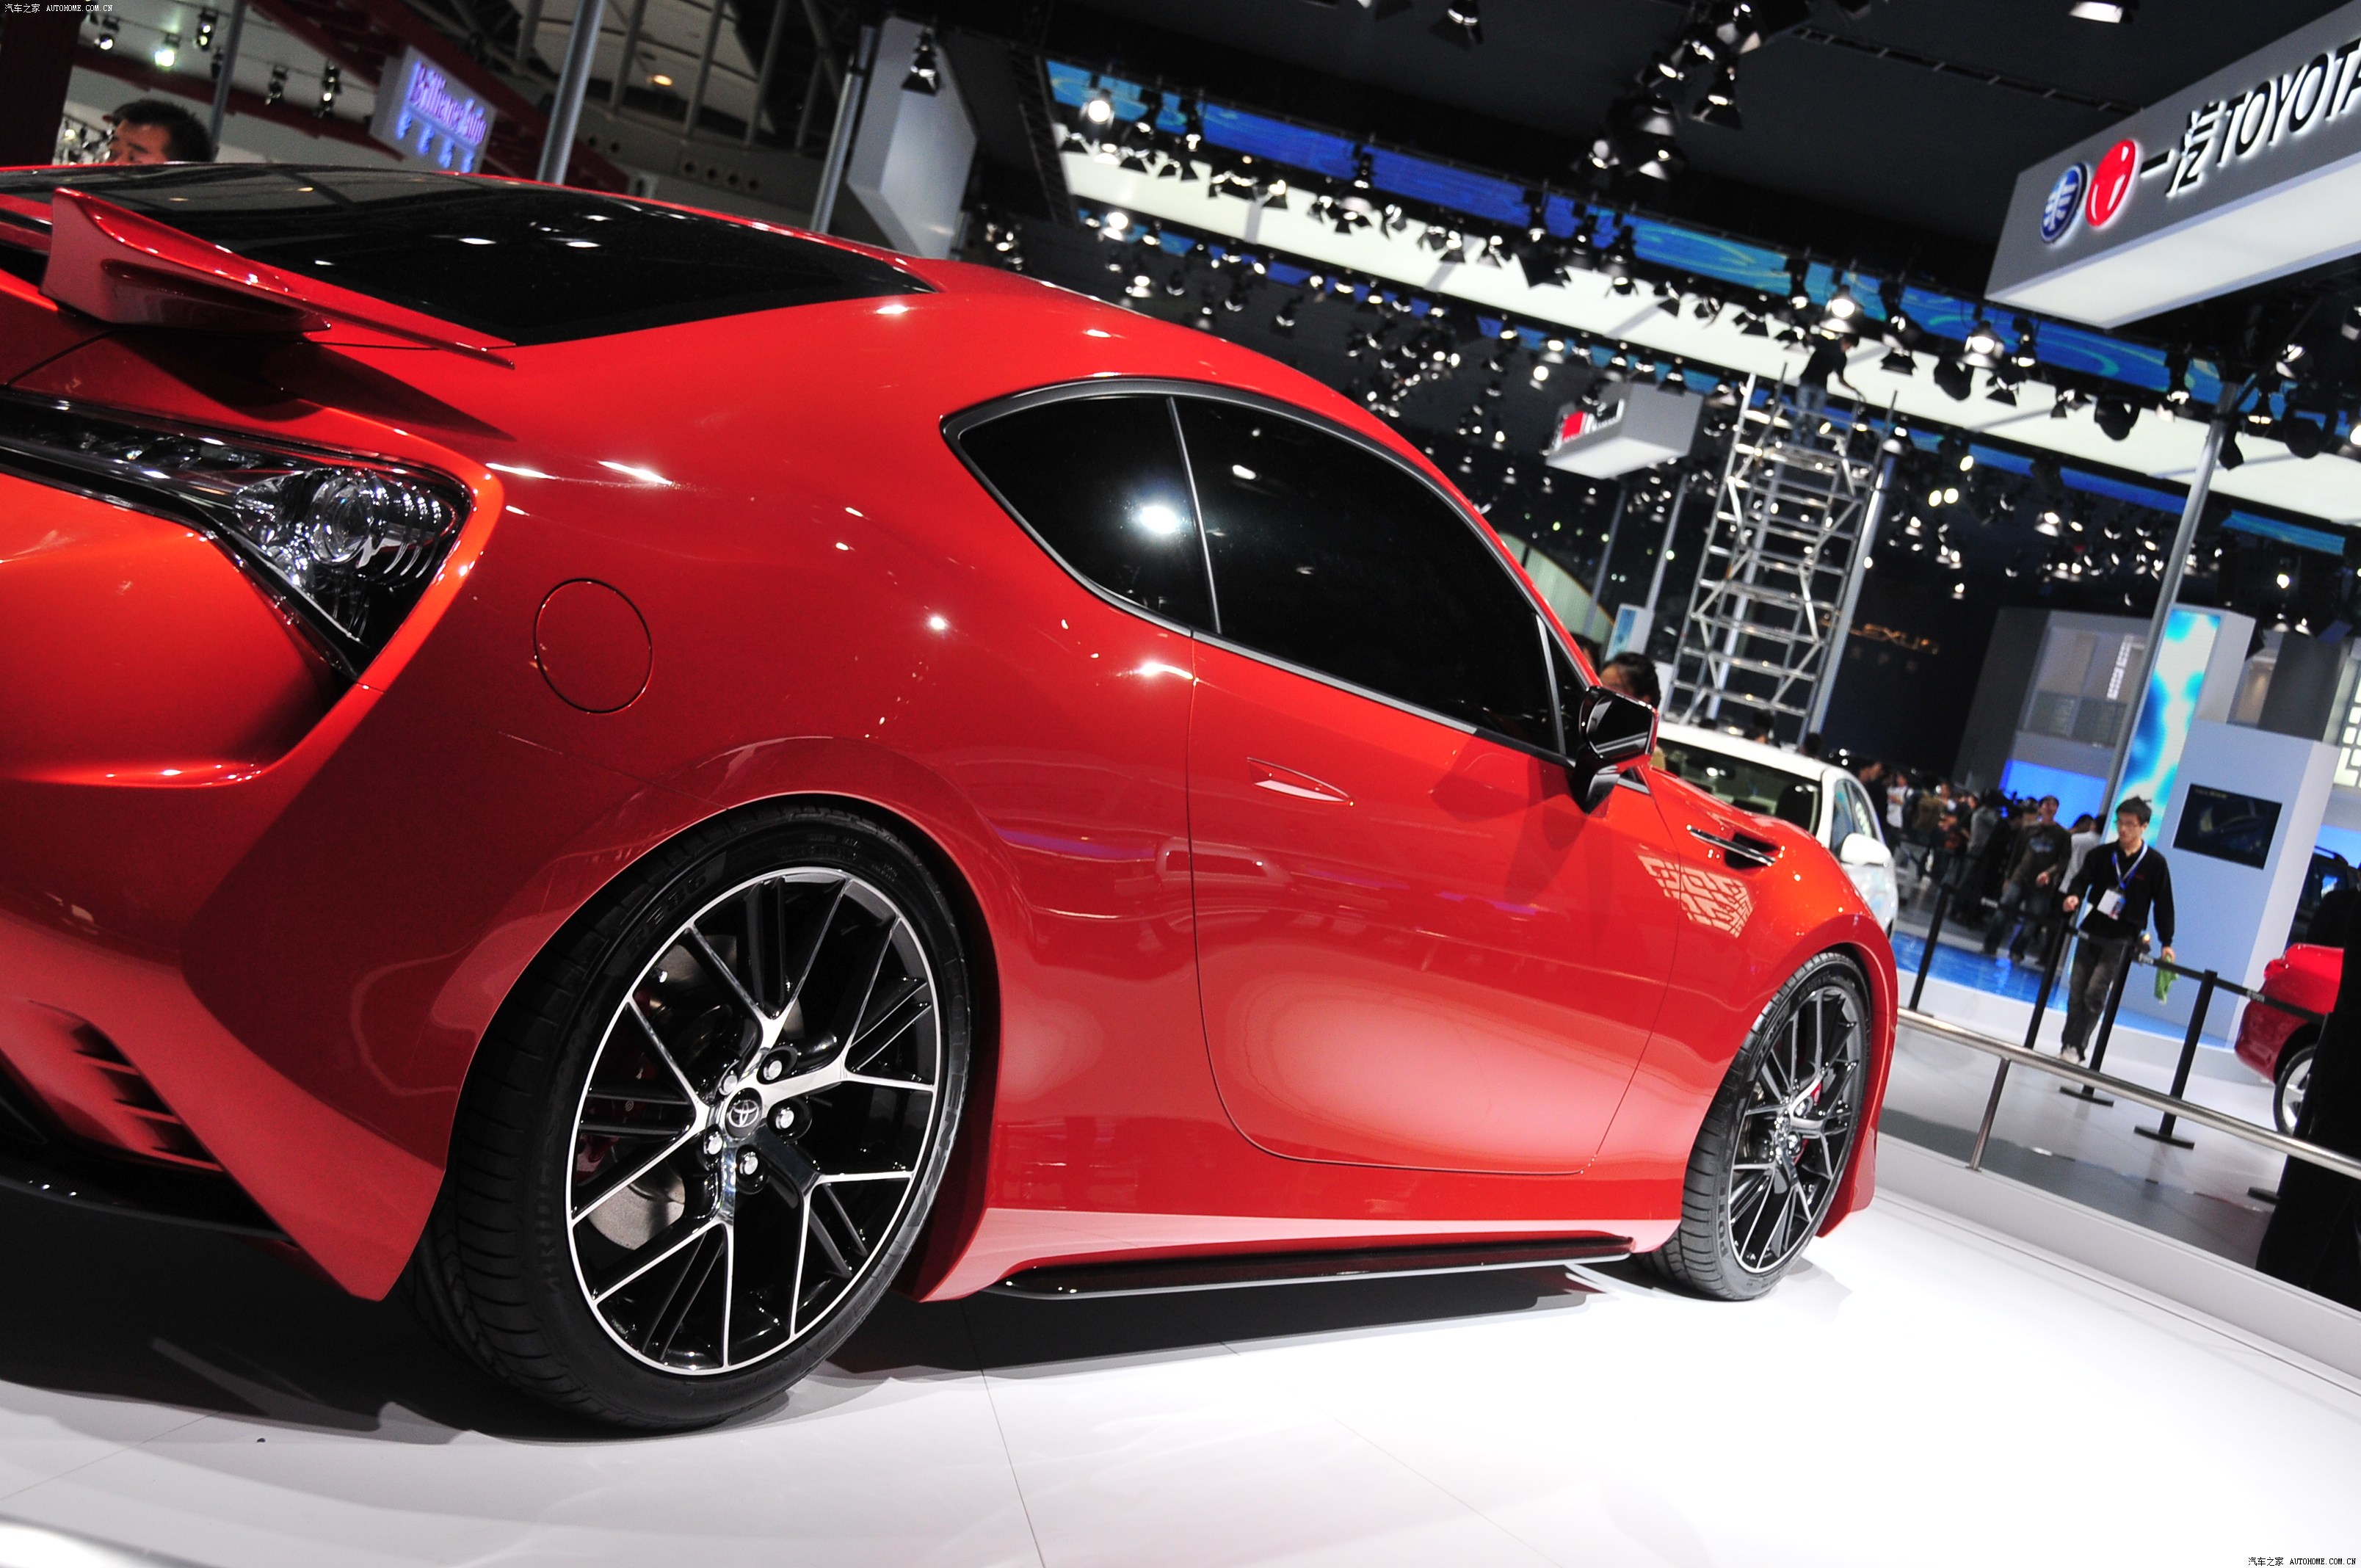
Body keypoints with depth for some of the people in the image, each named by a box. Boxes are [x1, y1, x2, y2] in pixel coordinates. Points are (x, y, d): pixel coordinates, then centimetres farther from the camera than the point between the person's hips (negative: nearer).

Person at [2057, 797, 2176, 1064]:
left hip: (2122, 939, -3)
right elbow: (2083, 880, 0)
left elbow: (2163, 904, 1)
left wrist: (2167, 943, 1)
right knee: (2077, 992, 4)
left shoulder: (2155, 863, -3)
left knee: (2095, 994, -13)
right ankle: (2068, 1046, 12)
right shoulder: (2101, 855, 4)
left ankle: (2075, 1046, -8)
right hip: (2091, 932, 4)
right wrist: (2073, 896, -24)